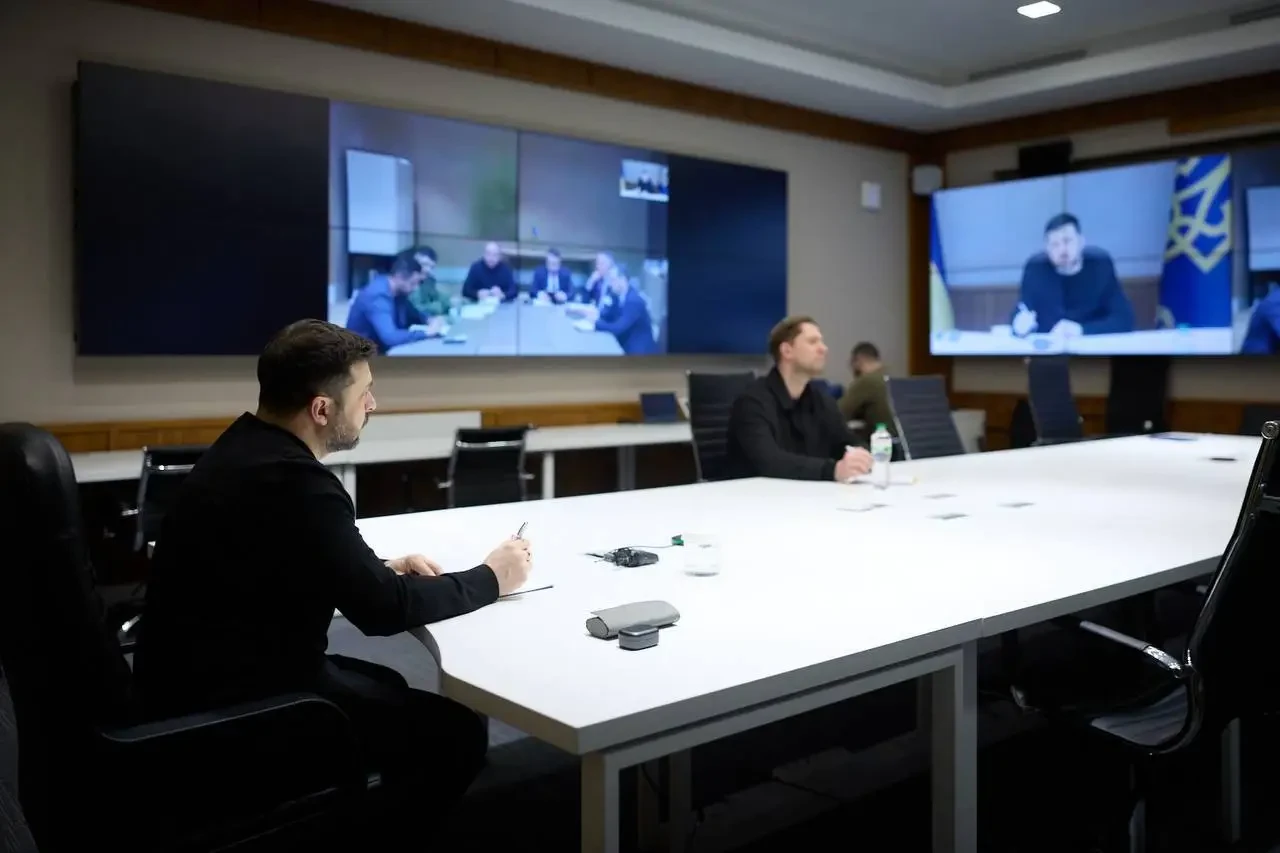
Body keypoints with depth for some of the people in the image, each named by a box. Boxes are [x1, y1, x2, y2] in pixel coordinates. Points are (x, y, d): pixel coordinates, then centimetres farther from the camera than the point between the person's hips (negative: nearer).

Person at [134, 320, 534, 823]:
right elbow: (383, 611, -22)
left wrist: (383, 568, 7)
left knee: (386, 686, 24)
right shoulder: (292, 479, -26)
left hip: (208, 673, 10)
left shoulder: (249, 446, 4)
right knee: (455, 730, -5)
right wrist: (491, 578, -8)